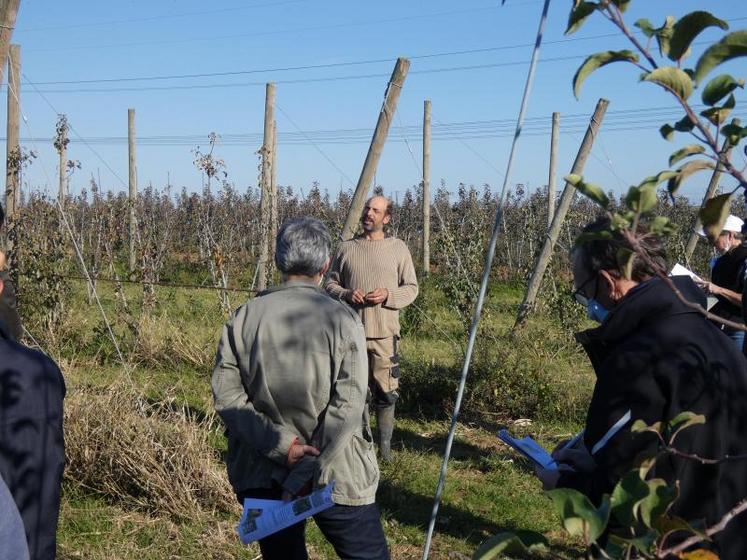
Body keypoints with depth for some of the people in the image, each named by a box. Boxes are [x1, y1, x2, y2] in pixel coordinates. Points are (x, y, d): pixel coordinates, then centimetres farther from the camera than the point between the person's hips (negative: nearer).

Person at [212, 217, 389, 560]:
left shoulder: (244, 317, -1)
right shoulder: (340, 318, -10)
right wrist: (310, 474, -16)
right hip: (336, 477, -3)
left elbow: (226, 395, -7)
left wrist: (281, 444, -12)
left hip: (261, 476, 4)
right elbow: (347, 406, -17)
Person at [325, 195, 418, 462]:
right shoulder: (347, 248, 9)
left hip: (384, 332, -1)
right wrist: (347, 294, -9)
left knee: (385, 391, 0)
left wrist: (388, 295, -12)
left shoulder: (398, 248, 5)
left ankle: (385, 444, 12)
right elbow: (330, 284, 12)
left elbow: (411, 287, 7)